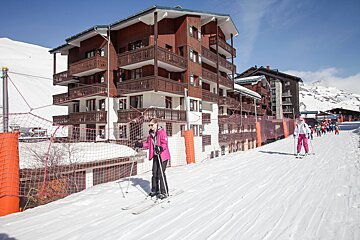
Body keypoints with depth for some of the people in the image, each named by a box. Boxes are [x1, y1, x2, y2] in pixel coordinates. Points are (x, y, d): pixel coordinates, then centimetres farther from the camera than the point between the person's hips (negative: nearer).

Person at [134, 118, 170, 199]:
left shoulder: (162, 132, -14)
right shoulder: (150, 134, 10)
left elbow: (165, 143, -22)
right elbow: (148, 143, 19)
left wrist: (160, 148, -39)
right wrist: (140, 144, 5)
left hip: (163, 155, -7)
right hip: (155, 155, 7)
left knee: (161, 173, -8)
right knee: (154, 173, 12)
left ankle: (164, 192, 3)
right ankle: (155, 190, 27)